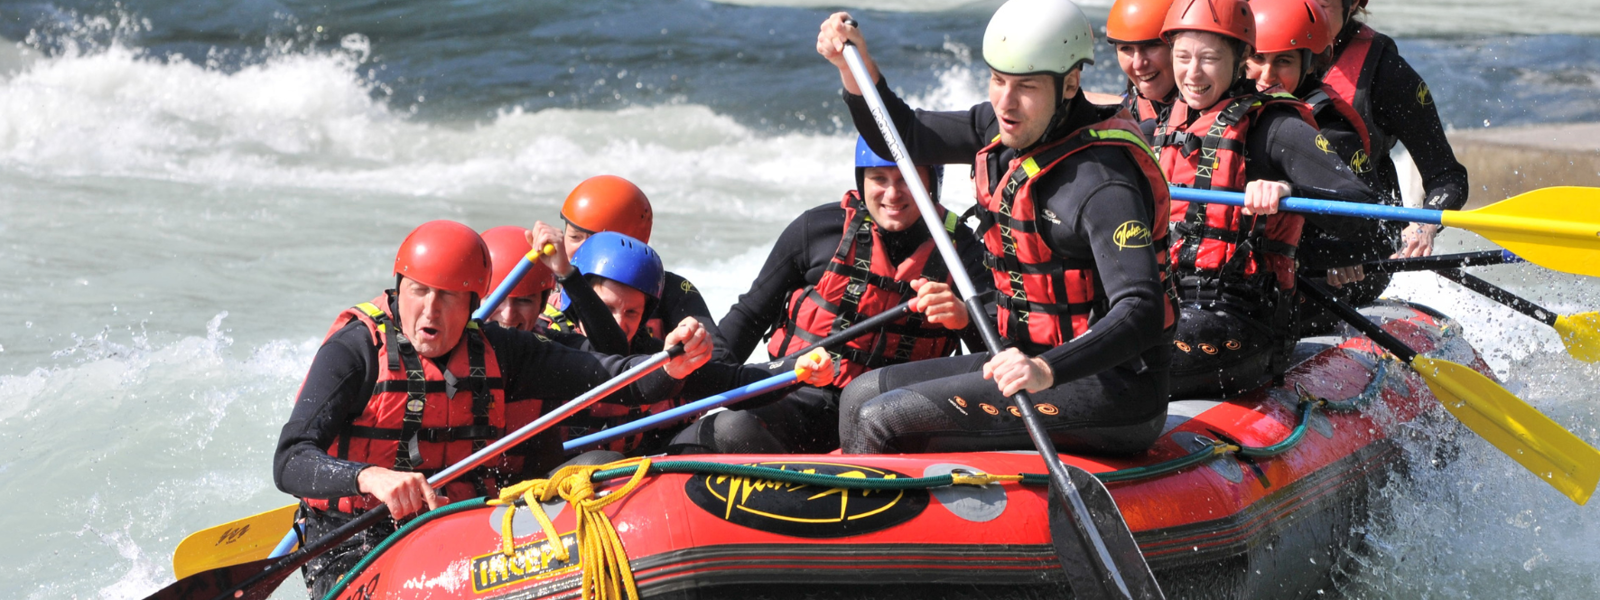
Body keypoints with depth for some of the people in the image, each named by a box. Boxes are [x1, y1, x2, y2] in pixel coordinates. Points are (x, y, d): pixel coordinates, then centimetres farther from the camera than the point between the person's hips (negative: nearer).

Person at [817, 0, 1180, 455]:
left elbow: (1141, 315, -32)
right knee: (862, 395, 7)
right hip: (1035, 361, 9)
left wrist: (1048, 369, -46)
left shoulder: (1102, 182, -23)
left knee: (882, 422, -18)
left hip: (1112, 391, -9)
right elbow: (901, 138, 18)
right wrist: (856, 67, 1)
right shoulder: (1007, 129, 5)